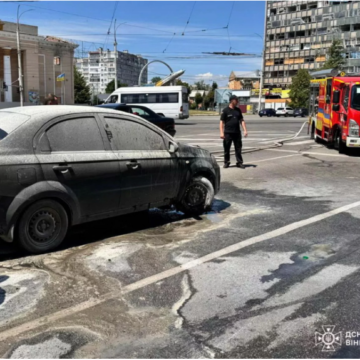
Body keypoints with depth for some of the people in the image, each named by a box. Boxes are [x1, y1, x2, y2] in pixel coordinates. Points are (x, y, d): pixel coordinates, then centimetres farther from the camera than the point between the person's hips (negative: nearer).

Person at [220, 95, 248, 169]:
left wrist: (245, 130, 3)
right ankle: (226, 162, 16)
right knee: (226, 149, 4)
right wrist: (221, 132, -13)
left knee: (238, 148, 5)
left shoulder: (238, 110, 10)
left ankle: (239, 162, 11)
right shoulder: (225, 110, -4)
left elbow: (242, 120, 12)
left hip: (237, 133, 4)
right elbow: (222, 122, -5)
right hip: (228, 133, -4)